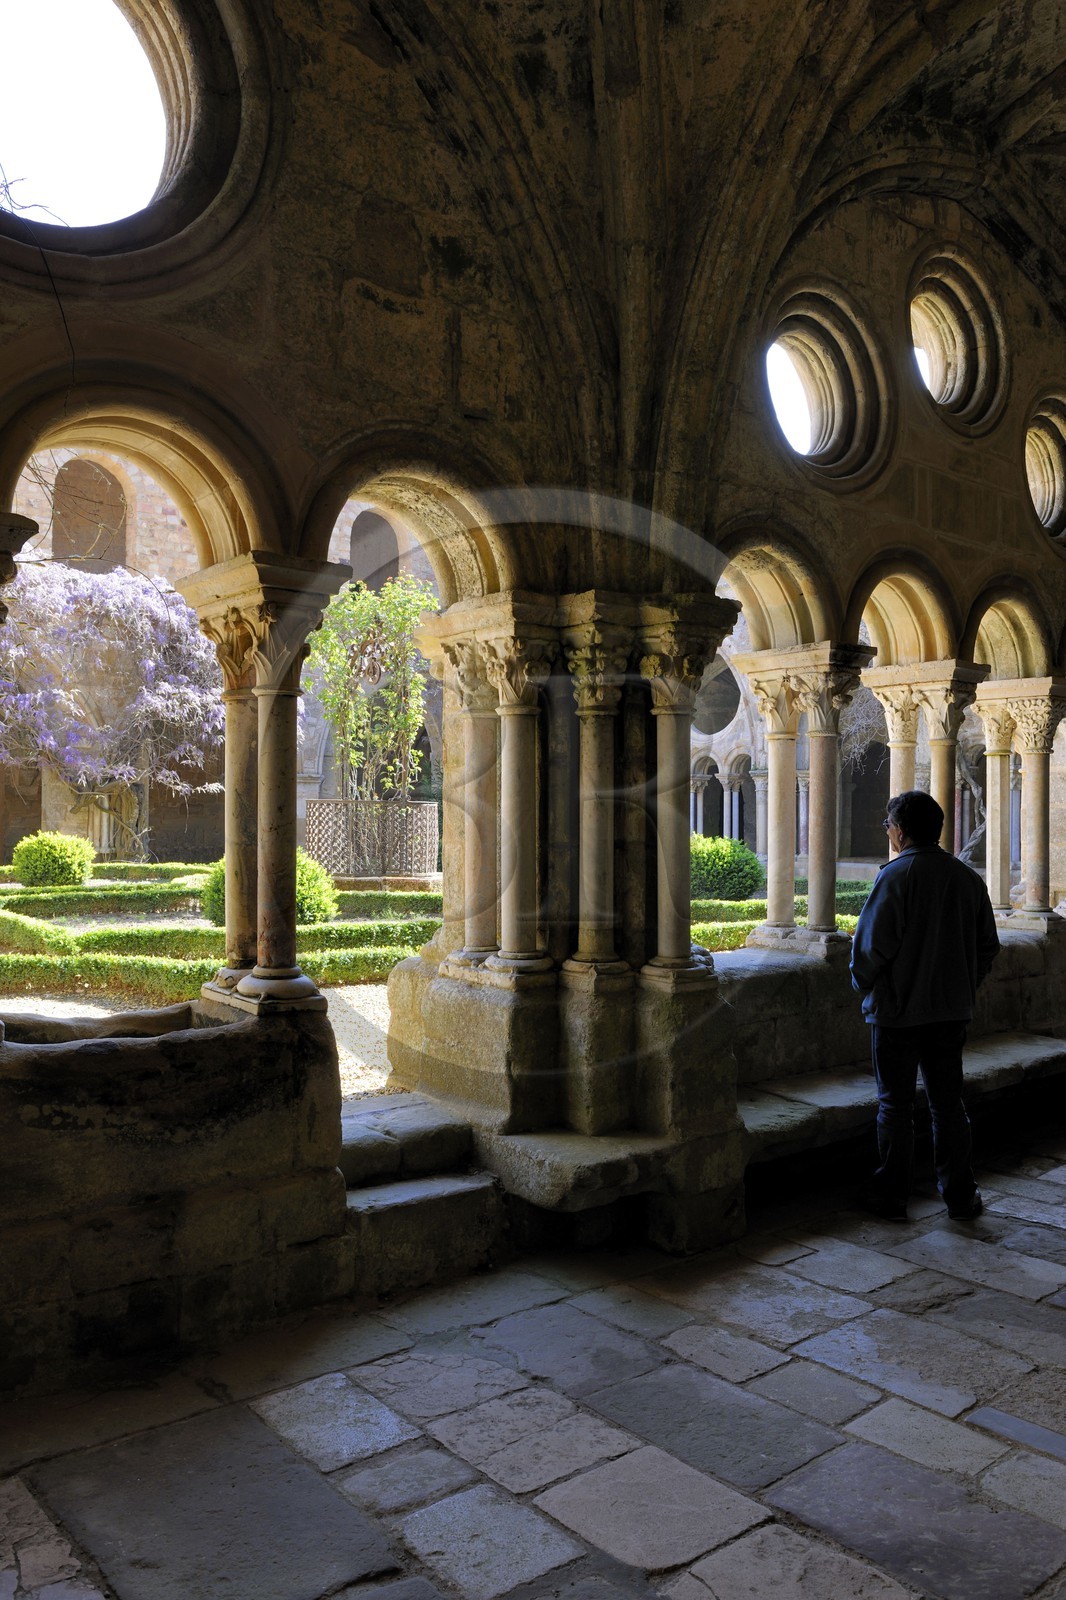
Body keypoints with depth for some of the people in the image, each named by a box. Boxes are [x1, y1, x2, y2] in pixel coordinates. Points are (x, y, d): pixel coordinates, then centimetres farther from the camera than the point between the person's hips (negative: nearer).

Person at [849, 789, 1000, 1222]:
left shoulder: (895, 876, -16)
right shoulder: (967, 877, 3)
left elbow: (872, 945, -18)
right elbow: (988, 945, 9)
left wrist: (862, 983, 0)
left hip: (898, 1010, -5)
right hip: (952, 1010, 5)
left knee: (895, 1105, 6)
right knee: (948, 1102, 15)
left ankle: (890, 1197, 15)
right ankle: (960, 1196, 21)